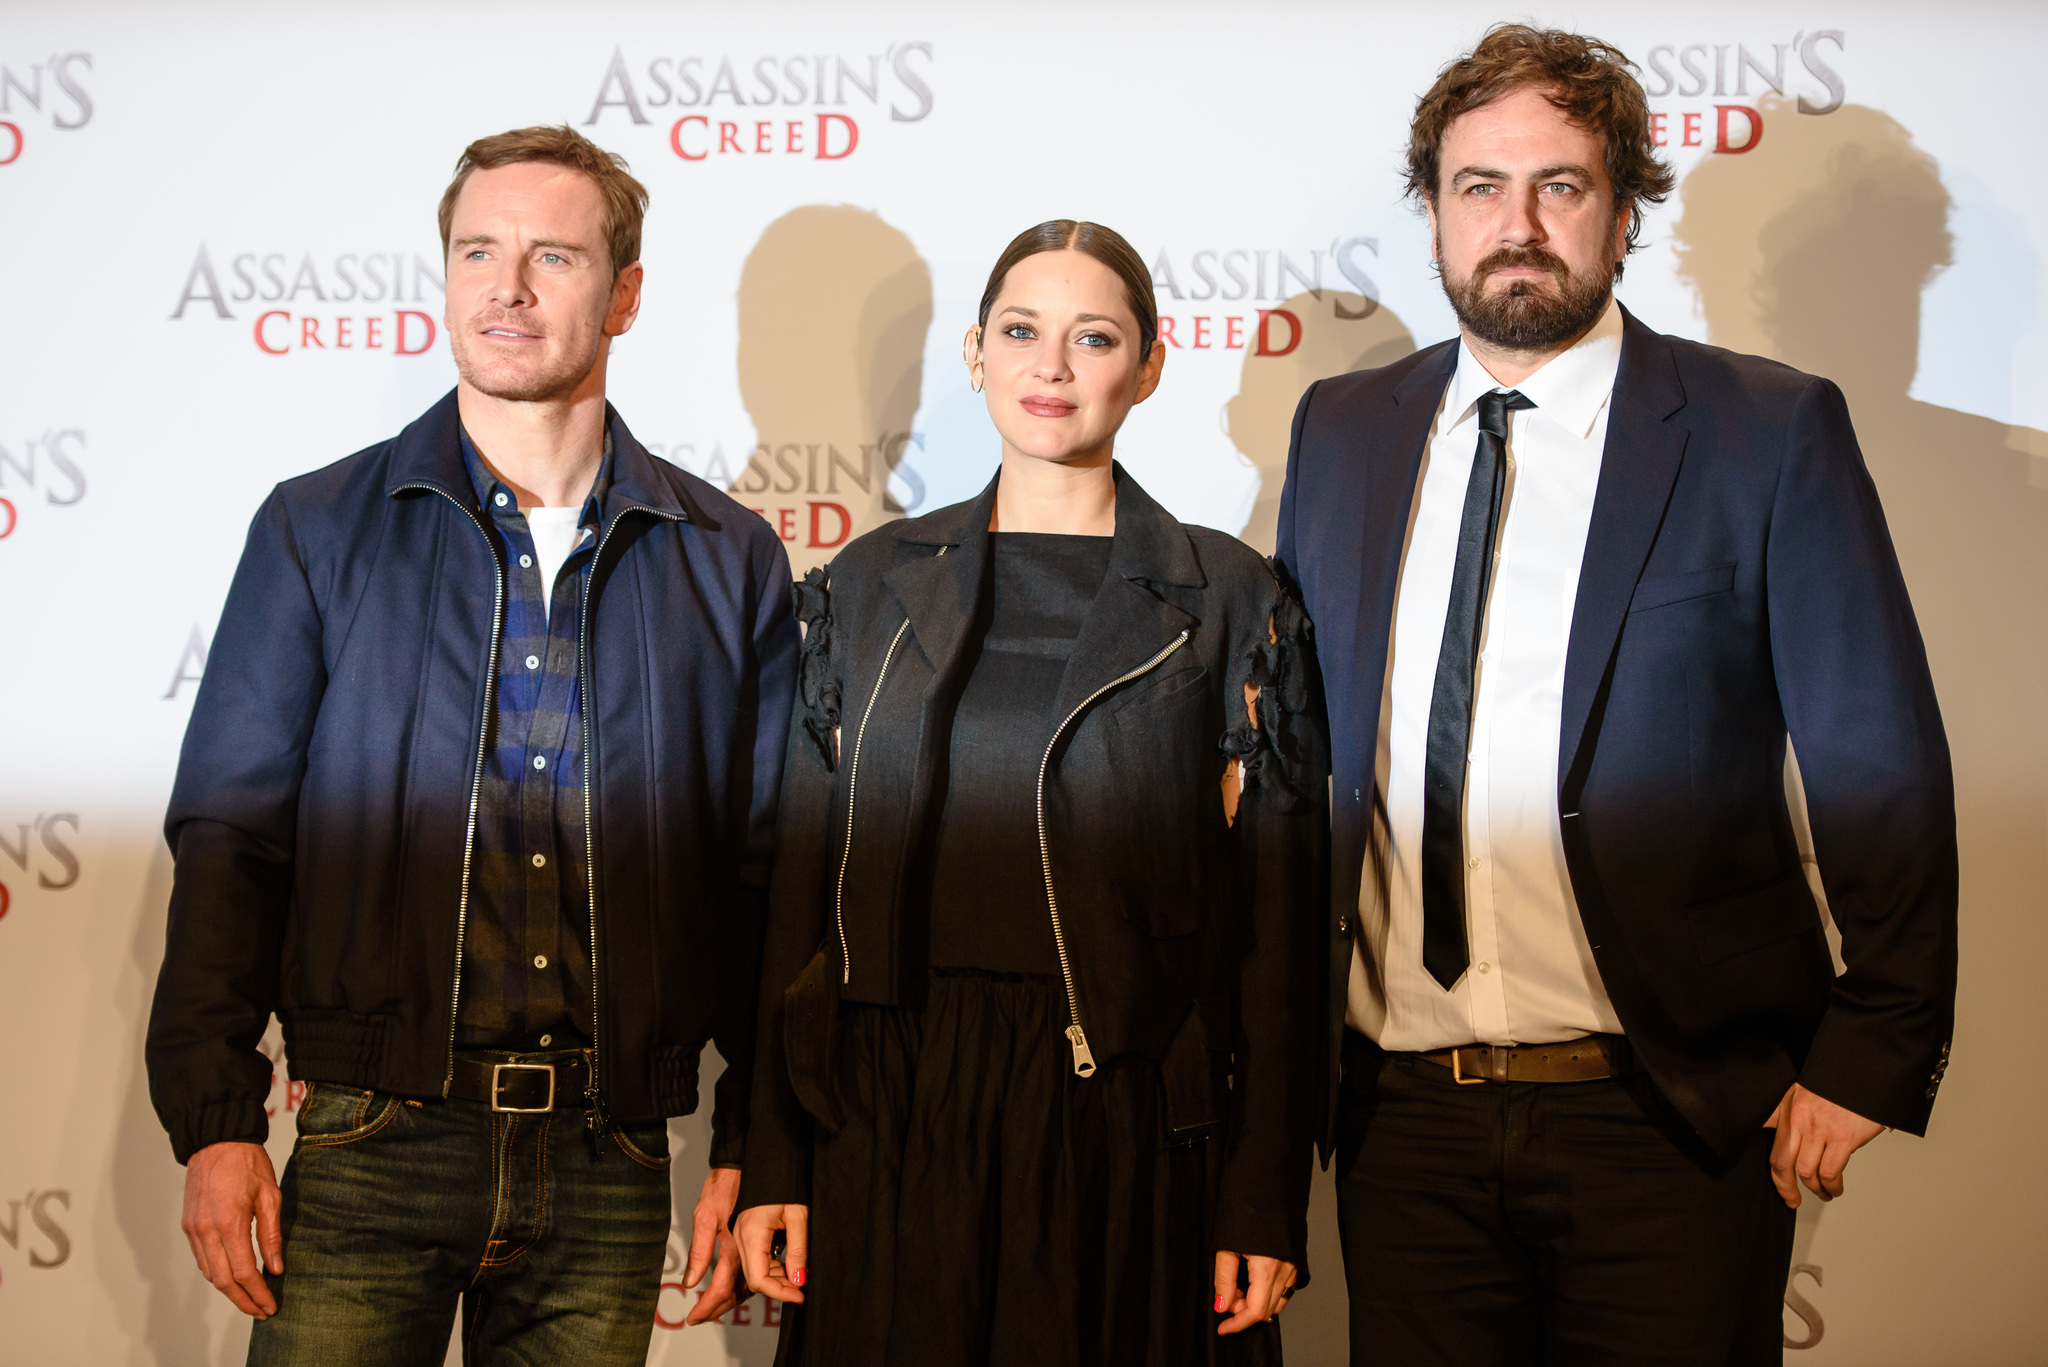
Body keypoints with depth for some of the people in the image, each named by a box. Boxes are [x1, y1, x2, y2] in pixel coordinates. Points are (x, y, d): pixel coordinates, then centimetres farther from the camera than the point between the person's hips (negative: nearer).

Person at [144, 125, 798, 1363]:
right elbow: (230, 835, 3)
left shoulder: (730, 560, 7)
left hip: (607, 1164, 1)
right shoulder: (319, 530, 5)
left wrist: (757, 1149, 3)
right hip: (372, 1153, -1)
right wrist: (215, 1120, -5)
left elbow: (768, 877, 7)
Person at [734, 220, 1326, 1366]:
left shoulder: (1228, 597, 2)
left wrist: (1266, 1202, -5)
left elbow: (1271, 912, -1)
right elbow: (806, 874, 6)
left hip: (1130, 1112, -1)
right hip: (894, 1108, 2)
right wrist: (773, 1163, 2)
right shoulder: (872, 584, 8)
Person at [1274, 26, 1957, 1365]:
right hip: (1404, 1115, 3)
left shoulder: (1770, 433, -3)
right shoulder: (1340, 430, 9)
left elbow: (1882, 768, -3)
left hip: (1666, 1116, -3)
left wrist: (1871, 1052, -8)